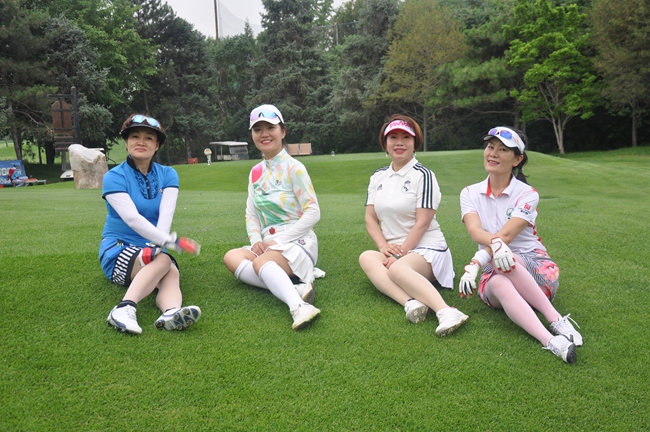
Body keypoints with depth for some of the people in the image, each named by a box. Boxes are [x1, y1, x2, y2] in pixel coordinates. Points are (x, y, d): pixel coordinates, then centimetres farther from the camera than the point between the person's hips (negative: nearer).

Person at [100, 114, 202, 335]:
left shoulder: (168, 175, 5)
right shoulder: (114, 177, -6)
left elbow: (166, 215, -11)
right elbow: (132, 217, -22)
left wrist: (156, 247, -29)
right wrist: (171, 241, -35)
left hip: (154, 248, 3)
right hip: (118, 250, -3)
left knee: (172, 273, -33)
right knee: (164, 261, -35)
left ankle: (171, 313, -62)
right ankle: (125, 309, -53)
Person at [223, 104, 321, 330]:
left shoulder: (293, 168, -7)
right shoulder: (256, 172, 12)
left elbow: (313, 213, -12)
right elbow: (251, 214, 13)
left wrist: (279, 240, -16)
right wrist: (256, 240, -8)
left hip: (297, 242, -7)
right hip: (268, 244, 7)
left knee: (261, 262, -34)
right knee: (231, 257, -20)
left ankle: (298, 306, -54)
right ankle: (294, 288, -32)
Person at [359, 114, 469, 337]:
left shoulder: (423, 175, -5)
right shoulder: (378, 177, 13)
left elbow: (422, 223, -11)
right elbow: (370, 218, 8)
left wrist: (401, 252, -17)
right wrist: (384, 246, -9)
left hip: (426, 248, -5)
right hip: (393, 252, 6)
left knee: (397, 268, -36)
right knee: (367, 258, -26)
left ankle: (446, 311, -51)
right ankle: (410, 302, -45)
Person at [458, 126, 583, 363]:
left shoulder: (527, 194, -4)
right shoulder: (470, 193, 4)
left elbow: (506, 234, -20)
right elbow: (474, 231, -17)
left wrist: (475, 263, -36)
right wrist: (495, 243, -40)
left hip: (535, 268, -1)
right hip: (494, 274, 1)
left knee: (506, 263, -36)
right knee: (500, 284, -36)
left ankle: (556, 320, -30)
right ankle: (550, 341, -47)